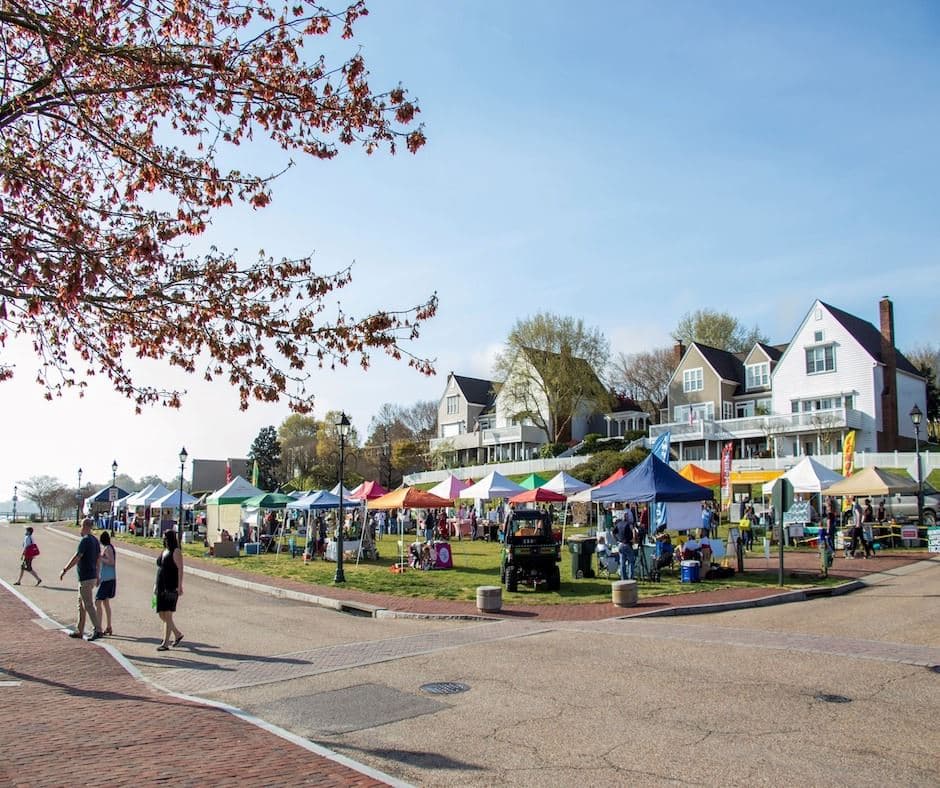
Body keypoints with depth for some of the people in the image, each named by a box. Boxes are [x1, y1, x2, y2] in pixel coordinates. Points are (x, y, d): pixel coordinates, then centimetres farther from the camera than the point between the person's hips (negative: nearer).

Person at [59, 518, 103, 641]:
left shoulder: (85, 540, -16)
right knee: (81, 604, 17)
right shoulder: (95, 540, 12)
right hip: (92, 577, 9)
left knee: (88, 605, -8)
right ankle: (79, 631, 22)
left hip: (85, 578, -9)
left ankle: (98, 630, -9)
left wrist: (64, 570, -13)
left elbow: (76, 558, -21)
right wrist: (97, 576, 22)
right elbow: (98, 559, 16)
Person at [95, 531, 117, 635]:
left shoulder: (107, 548, -13)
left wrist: (100, 558, -17)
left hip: (107, 579, -10)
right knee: (105, 602, 16)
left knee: (98, 602, -11)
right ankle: (108, 628, 23)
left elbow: (111, 562, -22)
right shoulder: (109, 547, 15)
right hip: (108, 579, 10)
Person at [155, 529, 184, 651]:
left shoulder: (176, 551, -8)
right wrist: (156, 584, 18)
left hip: (171, 587, -9)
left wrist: (179, 586, -21)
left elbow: (180, 569, -15)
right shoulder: (164, 551, 17)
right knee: (161, 615, 9)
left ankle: (165, 643, -4)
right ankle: (177, 634, 26)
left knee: (167, 615, -8)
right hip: (161, 587, 9)